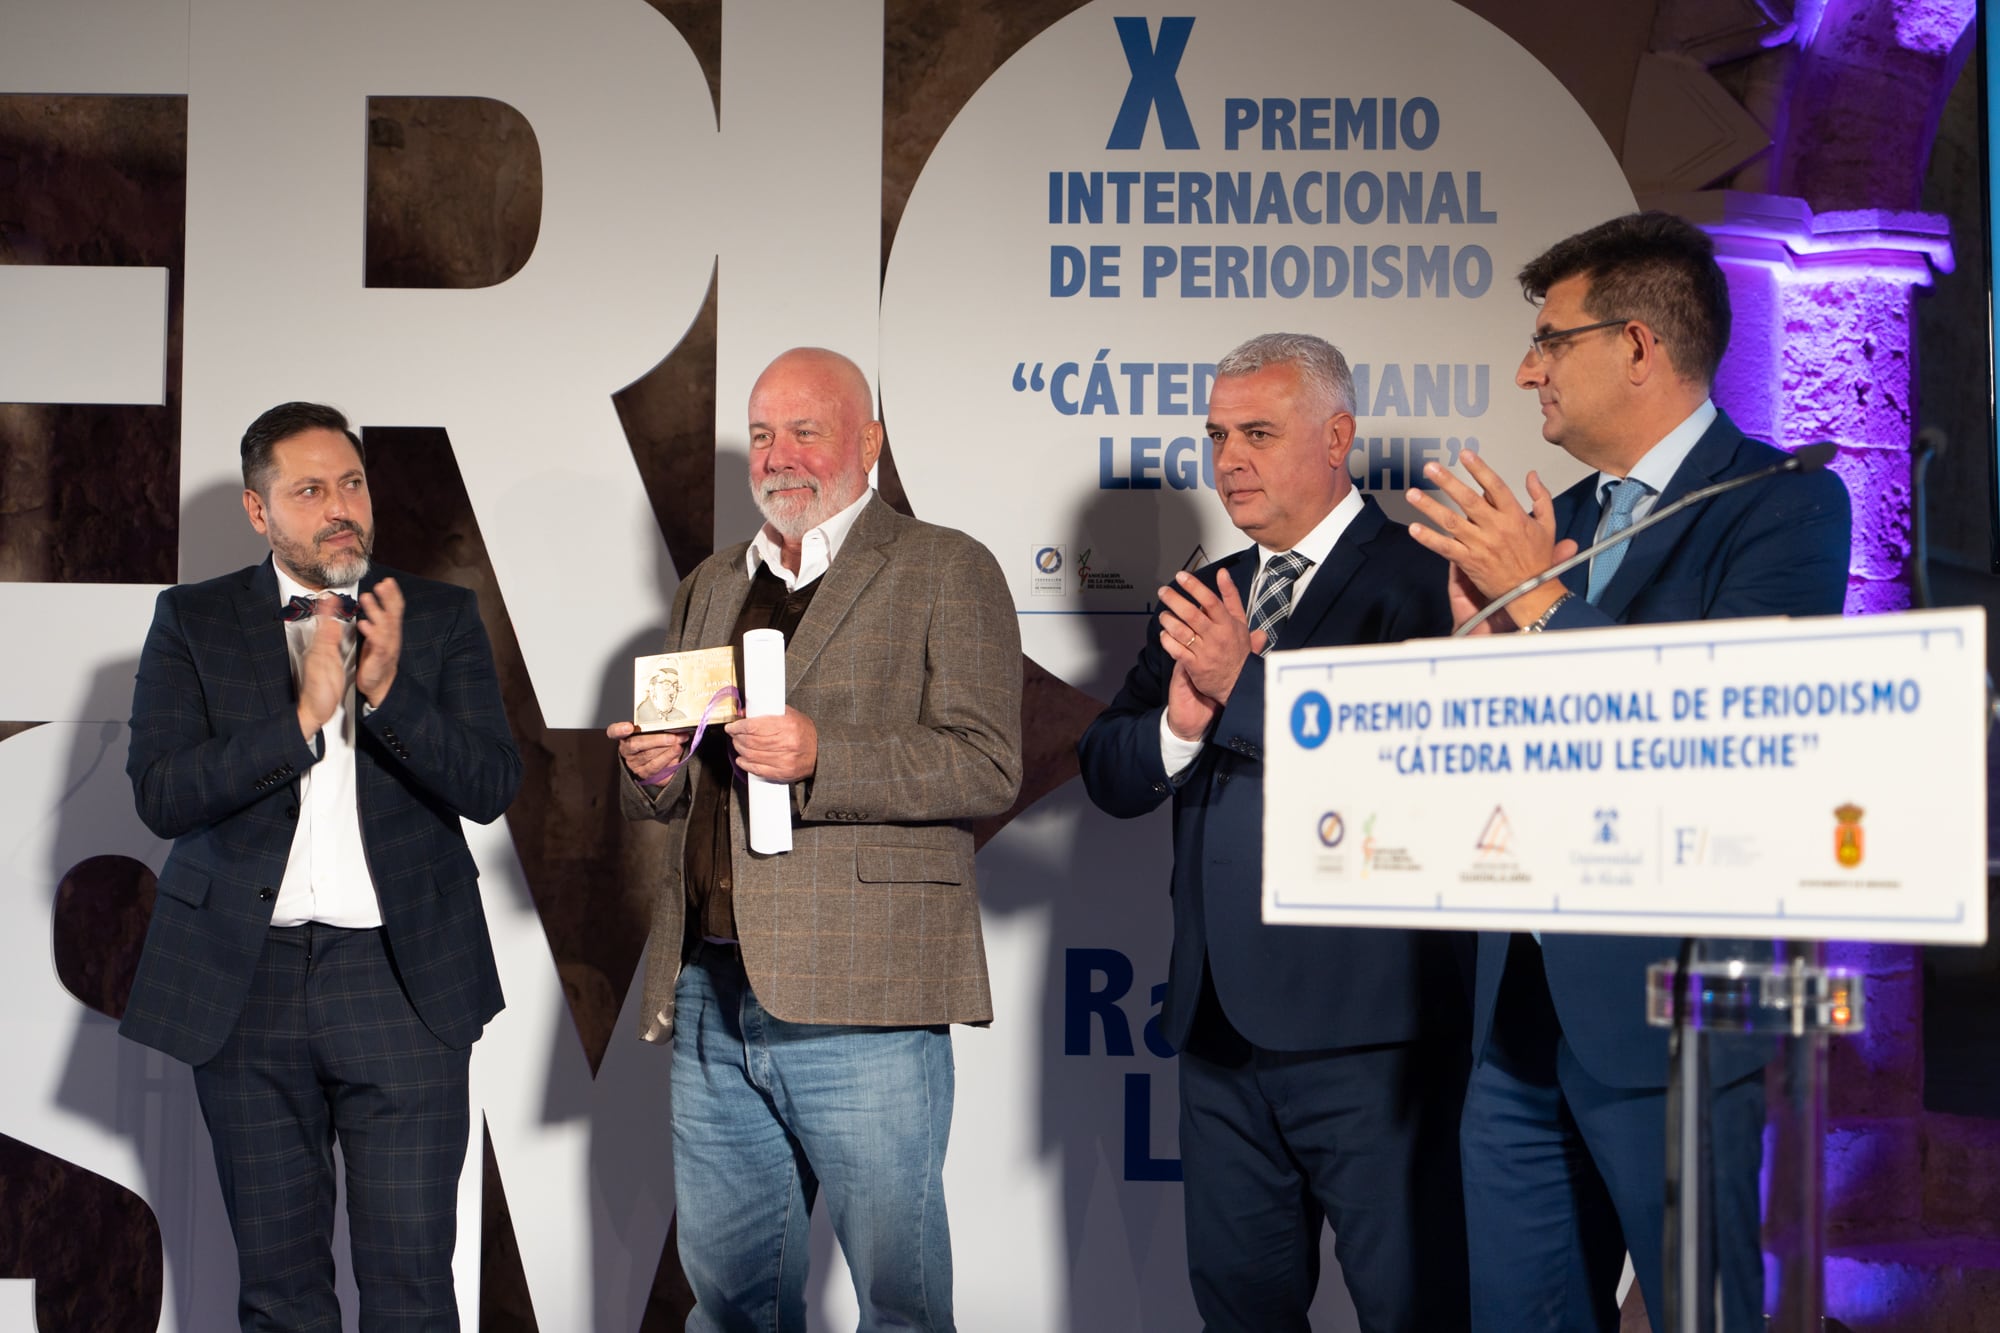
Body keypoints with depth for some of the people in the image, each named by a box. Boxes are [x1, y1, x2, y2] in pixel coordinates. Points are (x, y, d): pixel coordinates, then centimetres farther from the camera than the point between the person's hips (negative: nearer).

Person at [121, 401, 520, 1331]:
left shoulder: (440, 617, 5)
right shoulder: (193, 622, 4)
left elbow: (490, 787, -4)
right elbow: (159, 795, -7)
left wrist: (389, 691, -19)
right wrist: (302, 716, -17)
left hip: (400, 976, -1)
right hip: (246, 978, 1)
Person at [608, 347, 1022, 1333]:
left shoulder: (946, 570, 1)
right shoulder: (711, 586, 21)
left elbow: (987, 768, -9)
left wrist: (819, 757, -20)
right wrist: (653, 772, 2)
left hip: (858, 1002, -6)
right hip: (709, 997, 6)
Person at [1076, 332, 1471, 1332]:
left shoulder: (1419, 580, -6)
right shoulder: (1204, 599, 16)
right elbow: (1107, 776, 10)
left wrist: (1246, 685, -22)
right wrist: (1180, 722, -11)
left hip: (1364, 1026, -7)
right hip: (1221, 1023, 7)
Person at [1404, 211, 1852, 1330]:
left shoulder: (1782, 502, -7)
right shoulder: (1553, 520, 15)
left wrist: (1541, 601, -16)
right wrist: (1481, 633, -3)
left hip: (1666, 1014, -7)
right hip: (1521, 1008, 7)